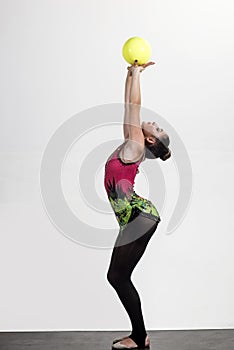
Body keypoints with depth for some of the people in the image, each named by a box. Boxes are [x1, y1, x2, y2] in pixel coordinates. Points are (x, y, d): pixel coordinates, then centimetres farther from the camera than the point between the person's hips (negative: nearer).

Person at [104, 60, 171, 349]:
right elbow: (130, 106, 21)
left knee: (118, 276, -7)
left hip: (139, 216, -9)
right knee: (117, 276, 9)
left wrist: (137, 73, 2)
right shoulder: (131, 144, 18)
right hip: (133, 219, 9)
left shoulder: (136, 145, -4)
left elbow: (134, 105, -4)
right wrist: (131, 73, 24)